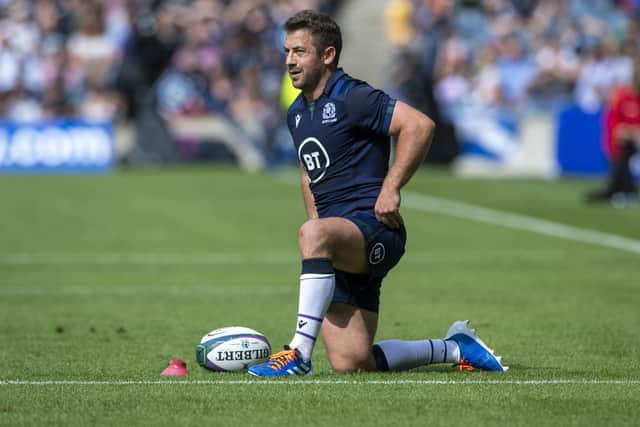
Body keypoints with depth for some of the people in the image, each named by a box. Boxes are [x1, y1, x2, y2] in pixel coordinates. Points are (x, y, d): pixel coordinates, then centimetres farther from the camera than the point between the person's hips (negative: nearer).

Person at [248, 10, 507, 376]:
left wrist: (390, 188, -21)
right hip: (340, 250, 8)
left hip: (374, 227, -8)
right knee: (350, 364, -3)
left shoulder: (352, 97, -8)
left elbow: (420, 125, -19)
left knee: (314, 235, -41)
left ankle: (300, 353, -40)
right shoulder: (297, 114, 18)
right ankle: (454, 348, 20)